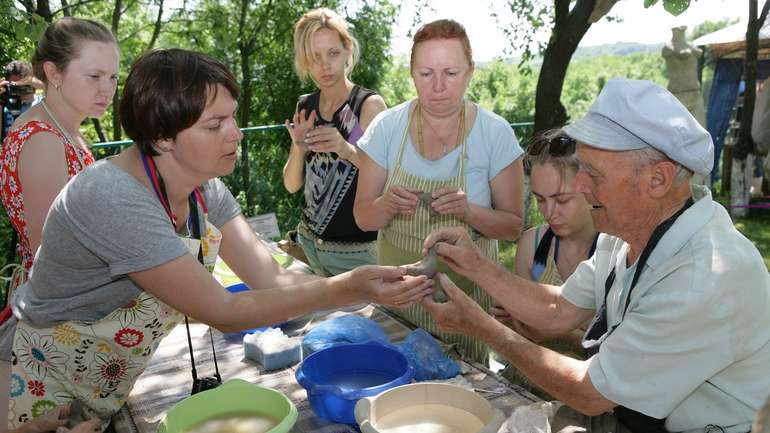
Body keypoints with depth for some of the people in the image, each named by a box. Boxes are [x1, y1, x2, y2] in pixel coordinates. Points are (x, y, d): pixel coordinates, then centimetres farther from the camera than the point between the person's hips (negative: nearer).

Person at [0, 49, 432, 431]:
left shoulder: (206, 189, -10)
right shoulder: (116, 200, -34)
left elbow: (275, 279, -15)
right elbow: (221, 312, -32)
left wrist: (371, 285, -28)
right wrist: (346, 289, -37)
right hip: (47, 388, -6)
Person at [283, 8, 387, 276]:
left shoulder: (369, 104, -12)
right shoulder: (305, 107, 2)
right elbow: (292, 185, 3)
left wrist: (348, 150, -29)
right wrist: (299, 147, -16)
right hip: (309, 241, 5)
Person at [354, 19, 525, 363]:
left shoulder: (495, 133, -12)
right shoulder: (386, 127, -10)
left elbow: (512, 226, -7)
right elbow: (362, 218, -4)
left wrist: (468, 211, -26)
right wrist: (386, 205, -26)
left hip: (466, 293, -1)